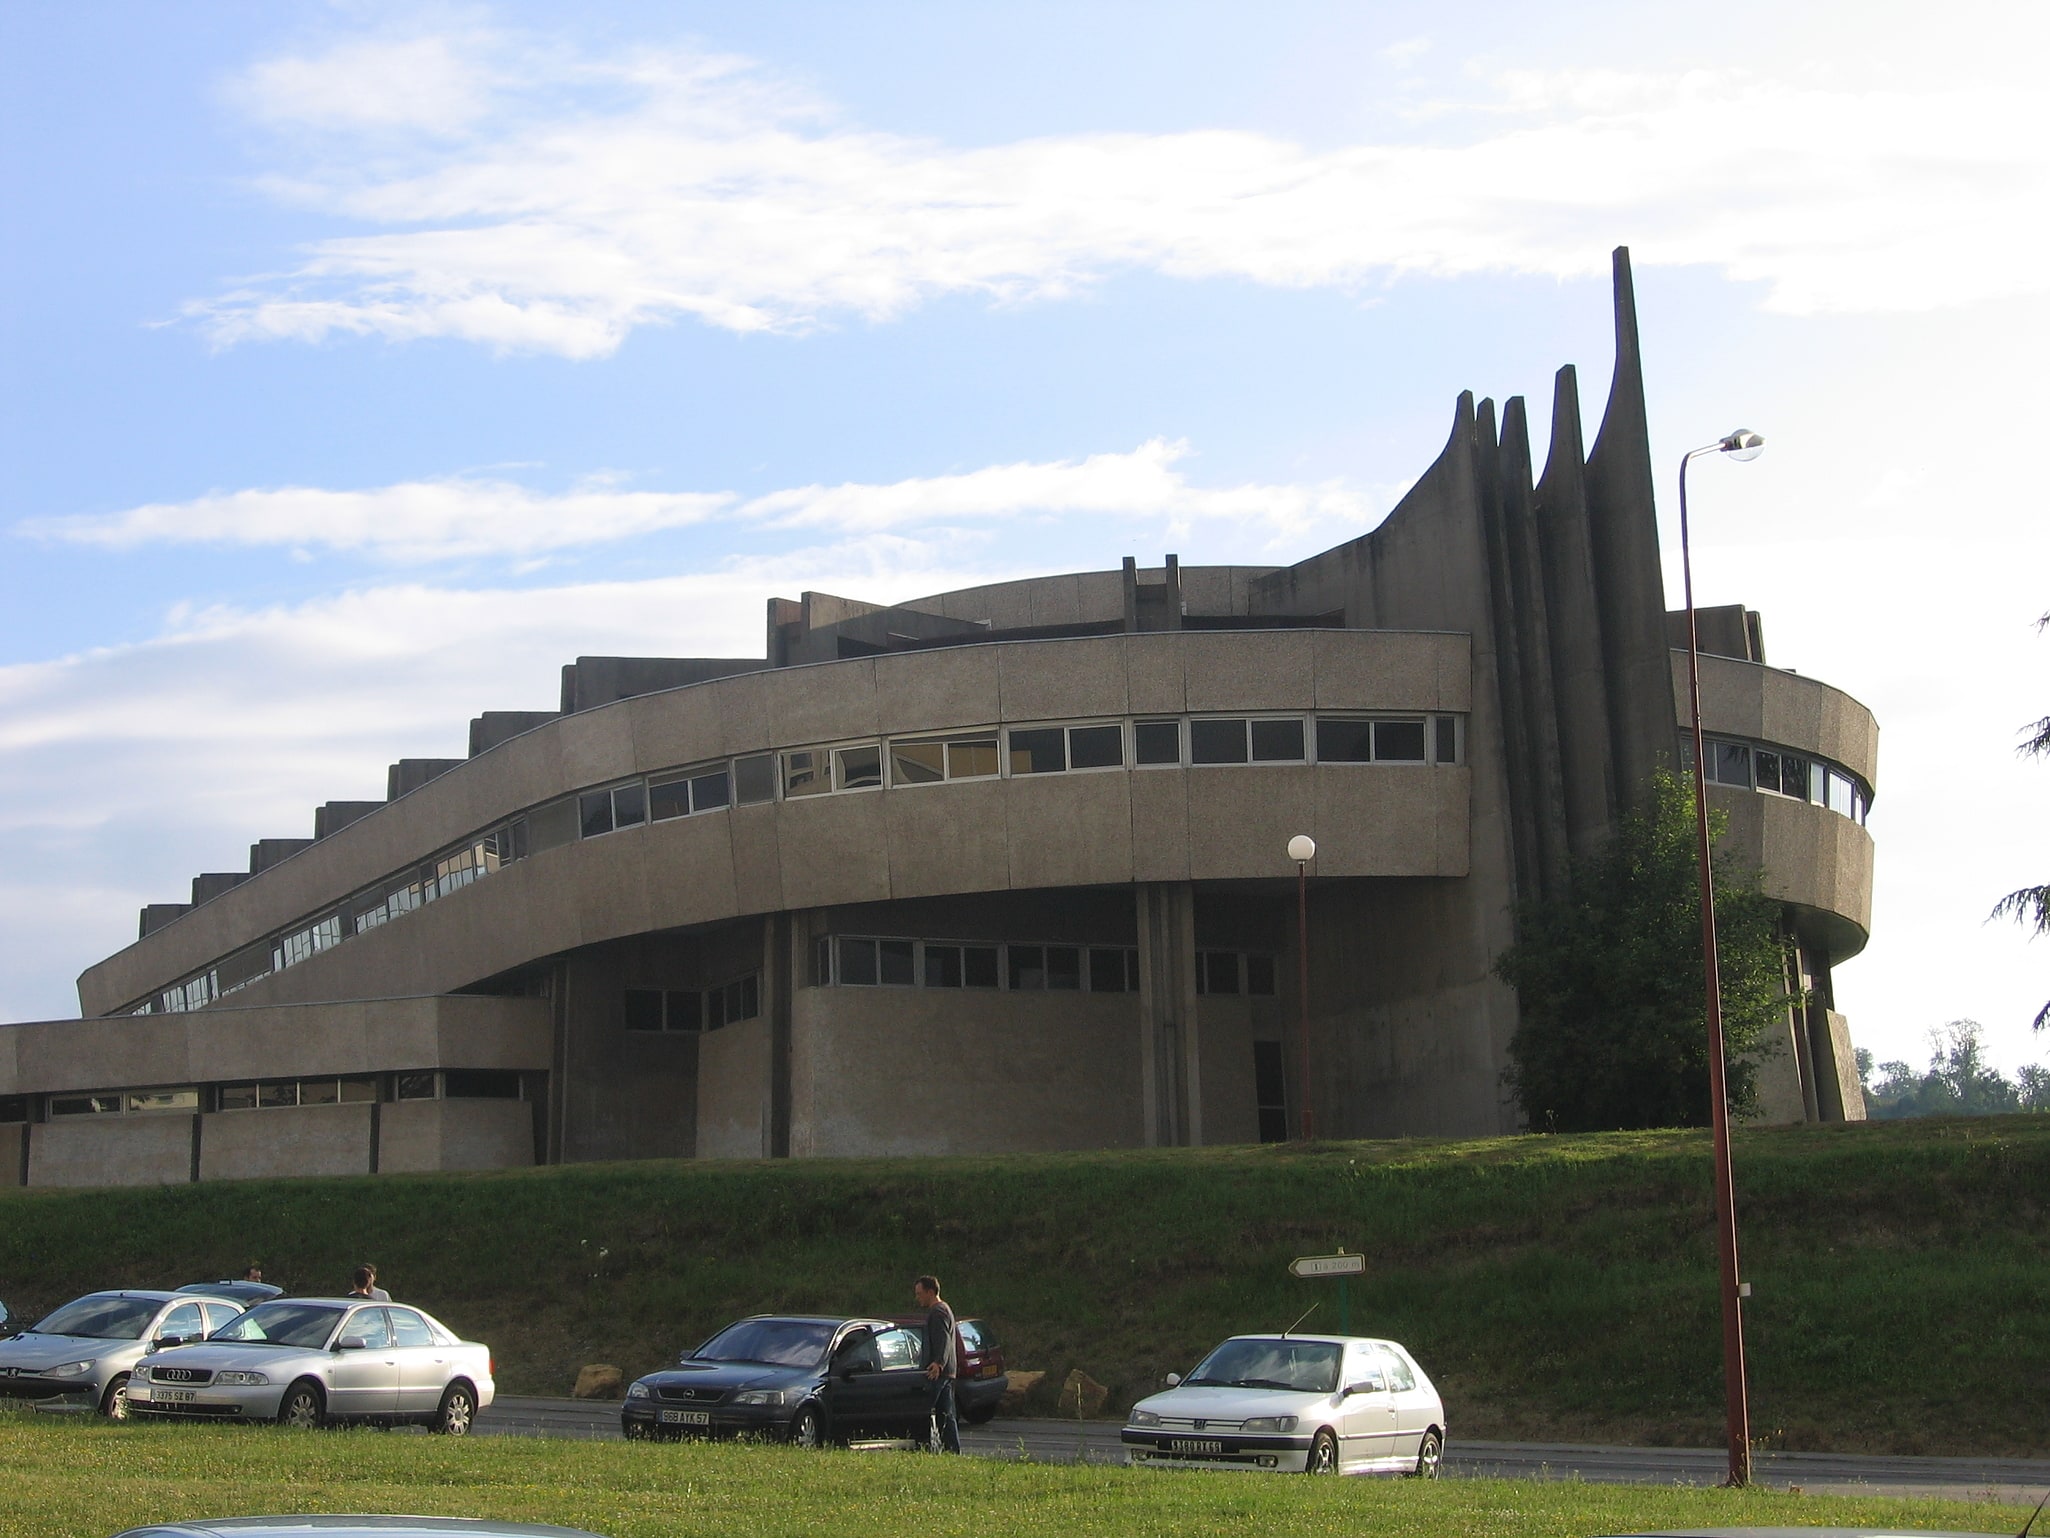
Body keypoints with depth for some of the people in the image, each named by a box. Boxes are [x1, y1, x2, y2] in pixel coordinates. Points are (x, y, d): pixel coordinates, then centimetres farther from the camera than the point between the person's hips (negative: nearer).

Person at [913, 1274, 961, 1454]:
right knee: (946, 1414, 9)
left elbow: (943, 1340, -24)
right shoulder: (944, 1309, 22)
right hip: (948, 1372, 10)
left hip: (937, 1372, -10)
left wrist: (938, 1363, -37)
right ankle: (954, 1450, 7)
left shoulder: (938, 1312, -11)